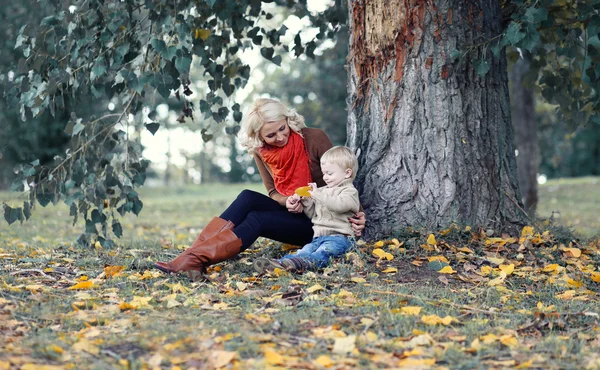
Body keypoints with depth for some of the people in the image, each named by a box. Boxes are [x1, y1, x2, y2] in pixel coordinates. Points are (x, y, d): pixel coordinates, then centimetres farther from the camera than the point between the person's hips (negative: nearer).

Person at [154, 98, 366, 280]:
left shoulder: (314, 139, -15)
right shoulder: (261, 151, -1)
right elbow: (273, 192, 4)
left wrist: (355, 213, -23)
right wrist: (287, 201, -18)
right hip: (292, 213, 5)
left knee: (256, 219, -28)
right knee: (247, 199, -22)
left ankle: (194, 261, -40)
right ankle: (193, 255, -32)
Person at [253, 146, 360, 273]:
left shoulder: (350, 191, 2)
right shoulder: (323, 191, 26)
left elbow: (340, 205, -21)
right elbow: (312, 214, 29)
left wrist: (317, 195, -18)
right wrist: (306, 201, 10)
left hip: (339, 237, -6)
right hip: (319, 236, 7)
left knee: (323, 251, -35)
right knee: (305, 251, -21)